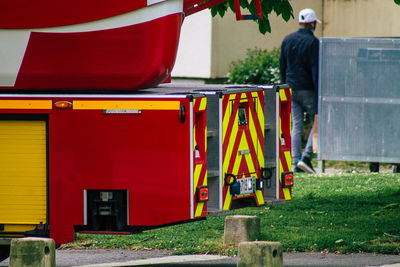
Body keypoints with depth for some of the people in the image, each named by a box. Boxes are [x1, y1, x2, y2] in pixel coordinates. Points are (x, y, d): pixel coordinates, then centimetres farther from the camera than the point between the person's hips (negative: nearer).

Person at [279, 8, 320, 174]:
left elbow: (282, 67, 15)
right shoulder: (312, 42, -11)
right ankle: (306, 157, -6)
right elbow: (315, 71, -14)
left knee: (296, 126, 7)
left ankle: (296, 163, 2)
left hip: (292, 89, 6)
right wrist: (318, 95, -13)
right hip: (307, 89, -6)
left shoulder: (287, 40, 9)